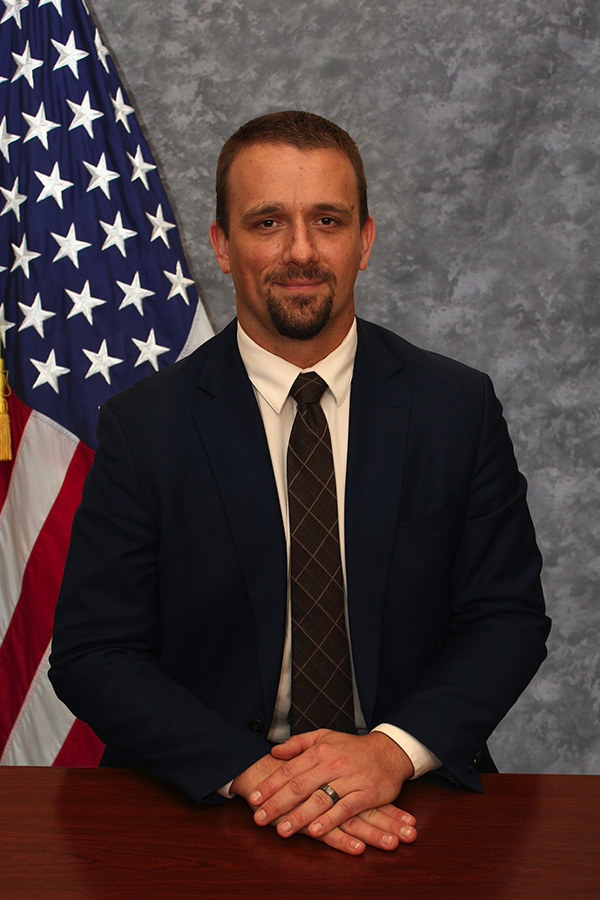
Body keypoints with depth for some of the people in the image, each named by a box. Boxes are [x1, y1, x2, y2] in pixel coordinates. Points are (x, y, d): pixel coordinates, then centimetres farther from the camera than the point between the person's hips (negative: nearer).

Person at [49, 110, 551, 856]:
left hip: (410, 792, 1)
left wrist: (394, 749, -14)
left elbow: (508, 617, 3)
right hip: (203, 798, 0)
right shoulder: (142, 426, -1)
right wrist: (249, 770, -17)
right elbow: (90, 654, -3)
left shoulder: (458, 406, 2)